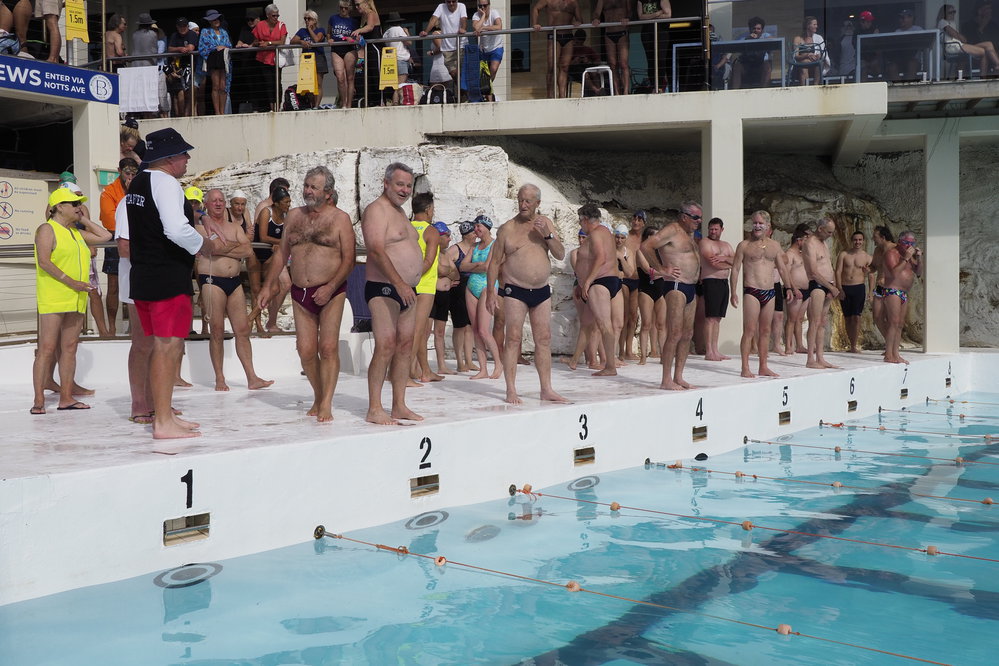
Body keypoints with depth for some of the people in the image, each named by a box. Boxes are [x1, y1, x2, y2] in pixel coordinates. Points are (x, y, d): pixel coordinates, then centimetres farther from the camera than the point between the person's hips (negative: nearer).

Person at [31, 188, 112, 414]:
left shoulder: (77, 232, 20)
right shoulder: (47, 229, -2)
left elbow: (105, 236, 23)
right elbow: (44, 262, -13)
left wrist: (83, 220, 17)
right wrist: (71, 282, -20)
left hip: (76, 299, 7)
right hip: (53, 299, -7)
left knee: (69, 347, 6)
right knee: (47, 349, -8)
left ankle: (66, 397, 8)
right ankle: (39, 401, -7)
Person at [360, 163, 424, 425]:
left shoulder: (400, 211, 20)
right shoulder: (376, 210, -10)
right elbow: (376, 250, -23)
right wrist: (399, 283, -30)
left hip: (406, 289, 10)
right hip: (383, 289, -9)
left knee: (405, 346, 7)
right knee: (385, 346, -14)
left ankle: (399, 406, 12)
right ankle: (374, 409, -11)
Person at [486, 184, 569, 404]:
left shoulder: (545, 223, 9)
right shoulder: (508, 228, -2)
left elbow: (561, 255, 5)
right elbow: (495, 262, 0)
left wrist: (548, 235, -11)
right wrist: (490, 292, -5)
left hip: (542, 291, 4)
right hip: (515, 291, -4)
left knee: (544, 339, 5)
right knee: (513, 338, -7)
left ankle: (546, 389, 10)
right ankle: (511, 390, -4)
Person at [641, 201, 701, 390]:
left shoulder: (689, 233, 19)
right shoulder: (672, 230, -10)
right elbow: (646, 246, -21)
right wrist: (661, 269, -17)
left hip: (690, 288, 10)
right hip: (675, 286, -10)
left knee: (687, 334, 9)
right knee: (675, 334, -12)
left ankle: (678, 377, 16)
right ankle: (666, 380, -10)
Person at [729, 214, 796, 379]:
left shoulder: (774, 245, 13)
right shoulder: (744, 245, 0)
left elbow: (782, 268, 20)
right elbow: (735, 269, -3)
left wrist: (788, 287, 13)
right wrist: (733, 292, -10)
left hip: (770, 293, 5)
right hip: (752, 292, -5)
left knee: (765, 331, 8)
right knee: (750, 331, -9)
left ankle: (763, 367, 13)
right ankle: (745, 368, -8)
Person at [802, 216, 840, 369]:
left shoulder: (823, 243, 20)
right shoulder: (810, 243, -10)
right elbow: (814, 271, -17)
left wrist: (834, 286, 6)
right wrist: (832, 287, -13)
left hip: (828, 286, 9)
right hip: (816, 286, -9)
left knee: (823, 323, 7)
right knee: (815, 322, -12)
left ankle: (820, 358, 9)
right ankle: (810, 360, -13)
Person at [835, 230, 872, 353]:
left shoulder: (867, 257, 6)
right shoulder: (844, 254, 5)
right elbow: (838, 272, 0)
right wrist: (840, 289, -8)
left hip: (859, 288, -1)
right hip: (844, 288, 1)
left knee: (856, 317, -10)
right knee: (847, 317, 5)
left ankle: (854, 345, -8)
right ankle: (853, 344, 14)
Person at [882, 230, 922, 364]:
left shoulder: (909, 255, 19)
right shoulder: (891, 254, -8)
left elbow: (919, 273, 16)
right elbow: (894, 273, -21)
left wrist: (919, 258, 2)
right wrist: (906, 258, -21)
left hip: (904, 293, 9)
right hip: (892, 291, -9)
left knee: (900, 324, 5)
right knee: (894, 322, -16)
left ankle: (895, 354, 6)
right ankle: (888, 355, -18)